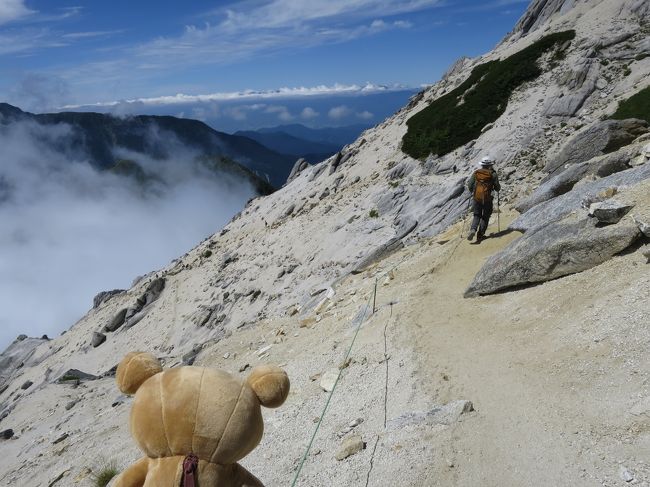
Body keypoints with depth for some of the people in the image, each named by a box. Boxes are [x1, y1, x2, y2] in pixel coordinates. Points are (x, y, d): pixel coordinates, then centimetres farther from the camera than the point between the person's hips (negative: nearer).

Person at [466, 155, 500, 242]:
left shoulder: (476, 173, 5)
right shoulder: (493, 174, -3)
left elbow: (469, 185, 4)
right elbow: (497, 188, -1)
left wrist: (472, 192, 24)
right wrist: (498, 187, 23)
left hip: (476, 198, 3)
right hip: (487, 199, -2)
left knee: (477, 216, 15)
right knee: (485, 217, 13)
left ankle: (473, 230, -10)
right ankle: (480, 234, 7)